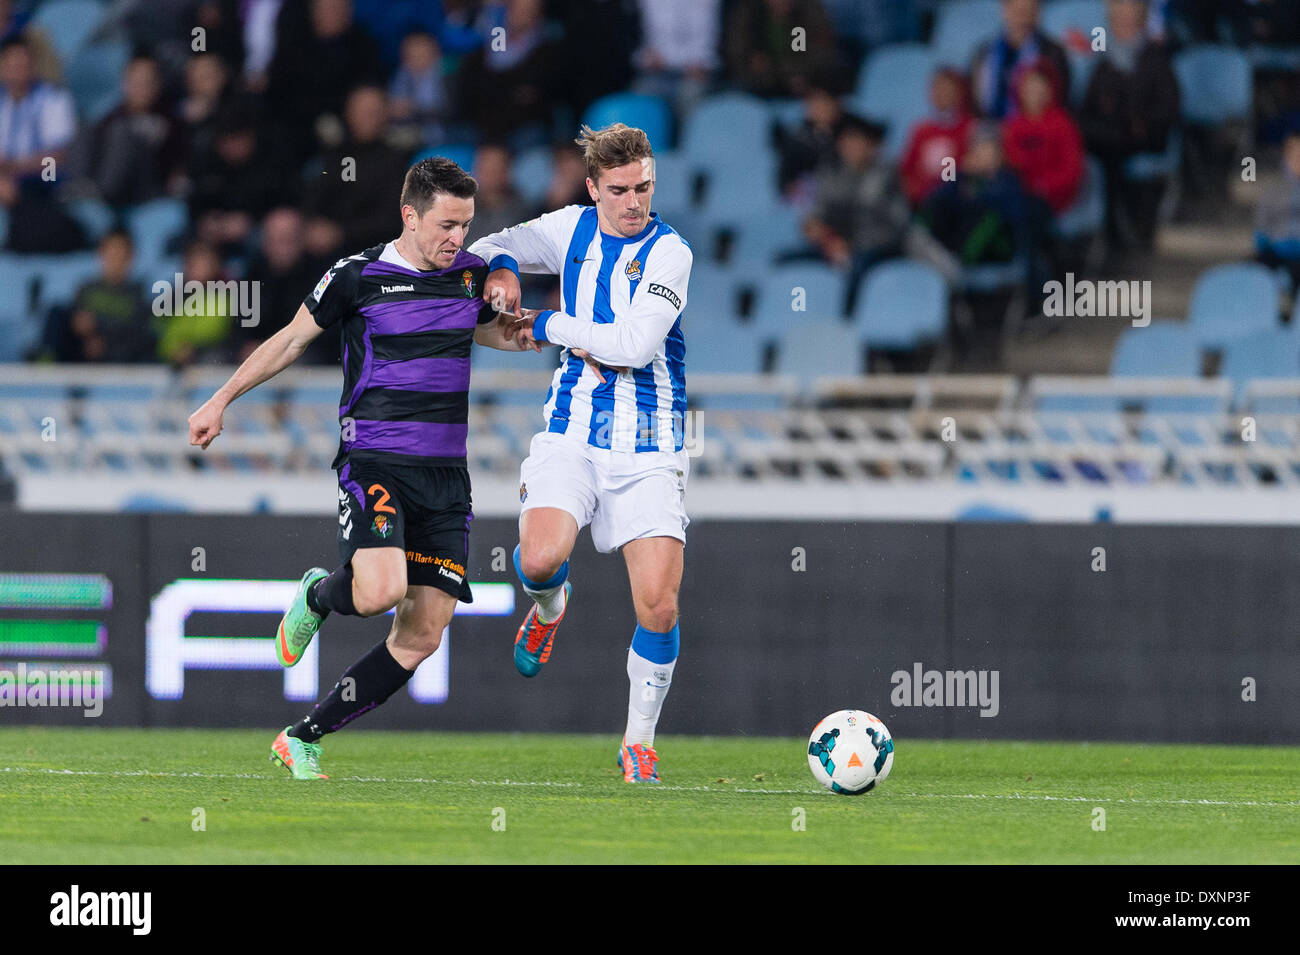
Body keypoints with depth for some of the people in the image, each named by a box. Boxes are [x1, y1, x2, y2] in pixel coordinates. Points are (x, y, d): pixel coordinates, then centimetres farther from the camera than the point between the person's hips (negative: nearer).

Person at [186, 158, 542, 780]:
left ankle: (302, 739, 11)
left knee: (421, 636, -2)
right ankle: (318, 596, 9)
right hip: (374, 464, -5)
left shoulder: (471, 273, 8)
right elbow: (292, 339, 7)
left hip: (446, 473, 5)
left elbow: (494, 332, 30)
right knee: (380, 590, -30)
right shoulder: (357, 275, -6)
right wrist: (221, 400, 10)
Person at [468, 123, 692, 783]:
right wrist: (501, 266, 0)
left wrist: (550, 327, -9)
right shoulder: (573, 228, 7)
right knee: (540, 557, -26)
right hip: (571, 434, 2)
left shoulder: (669, 251, -7)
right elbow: (493, 244, 24)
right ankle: (548, 607, 12)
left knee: (658, 605, -12)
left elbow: (637, 343, -18)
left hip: (649, 447, -2)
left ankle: (639, 741, 8)